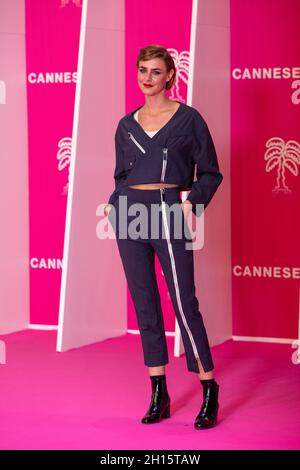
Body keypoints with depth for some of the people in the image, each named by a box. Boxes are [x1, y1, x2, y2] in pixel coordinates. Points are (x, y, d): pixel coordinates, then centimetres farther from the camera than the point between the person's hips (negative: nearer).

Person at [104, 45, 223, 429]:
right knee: (144, 303, 6)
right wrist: (114, 204, 3)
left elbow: (210, 173, 4)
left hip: (168, 213, -4)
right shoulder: (126, 125, 13)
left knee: (183, 302, -8)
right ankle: (158, 395, 13)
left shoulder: (188, 119, 2)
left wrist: (192, 202, -12)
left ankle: (209, 394, 0)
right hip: (130, 213, 5)